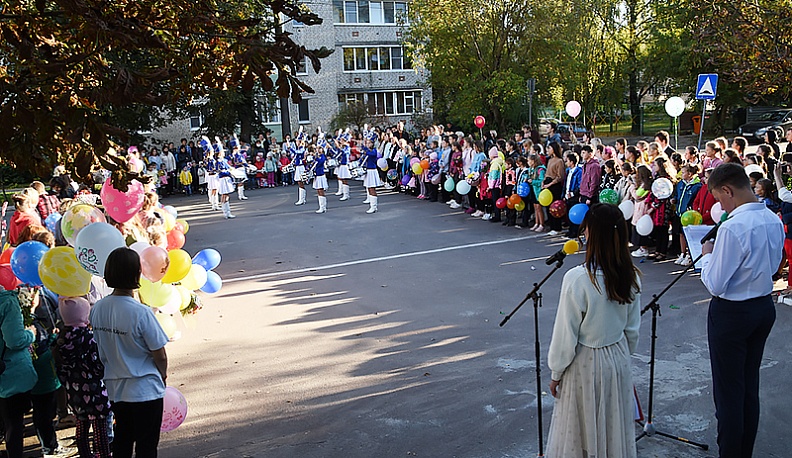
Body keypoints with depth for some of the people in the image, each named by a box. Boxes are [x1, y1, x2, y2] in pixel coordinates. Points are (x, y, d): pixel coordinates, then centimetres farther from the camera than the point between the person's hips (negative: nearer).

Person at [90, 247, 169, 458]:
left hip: (115, 388, 6)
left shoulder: (97, 309, -6)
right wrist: (163, 375, 4)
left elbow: (99, 349, 6)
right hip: (145, 390, -6)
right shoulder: (141, 313, -24)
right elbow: (160, 355, -16)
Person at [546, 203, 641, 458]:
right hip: (618, 358, 5)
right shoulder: (631, 277, -8)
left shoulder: (577, 279, -25)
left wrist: (556, 372, -4)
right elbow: (633, 329, 4)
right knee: (614, 427, 20)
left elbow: (566, 334, -17)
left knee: (583, 429, 13)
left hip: (585, 363, -5)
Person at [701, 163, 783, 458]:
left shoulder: (733, 227, -26)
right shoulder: (774, 221, 0)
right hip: (765, 308, 8)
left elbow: (714, 284, -22)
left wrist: (707, 255, -5)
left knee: (728, 390, 6)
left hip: (732, 313, -8)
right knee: (750, 386, 19)